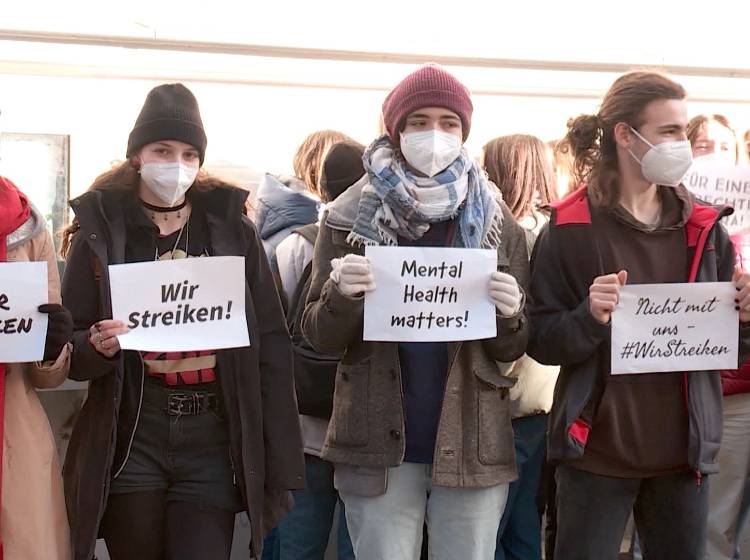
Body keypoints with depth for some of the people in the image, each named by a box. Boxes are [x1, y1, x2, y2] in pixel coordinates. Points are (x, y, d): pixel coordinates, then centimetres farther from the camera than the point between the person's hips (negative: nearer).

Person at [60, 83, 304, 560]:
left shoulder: (232, 228, 3)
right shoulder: (101, 231, 2)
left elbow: (271, 347, 1)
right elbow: (68, 350, 5)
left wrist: (281, 464, -3)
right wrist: (98, 347, -18)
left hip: (215, 449, 0)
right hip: (130, 448, 0)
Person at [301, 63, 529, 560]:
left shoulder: (496, 221, 5)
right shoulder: (352, 217, 2)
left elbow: (513, 349, 7)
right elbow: (319, 337, 2)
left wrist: (510, 316, -15)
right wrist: (341, 295, -19)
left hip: (472, 444, 1)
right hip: (379, 445, 0)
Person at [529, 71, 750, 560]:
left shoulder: (704, 226, 5)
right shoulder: (570, 227, -7)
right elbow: (541, 342, -6)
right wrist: (589, 318, -25)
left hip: (685, 449, 4)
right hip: (597, 449, -3)